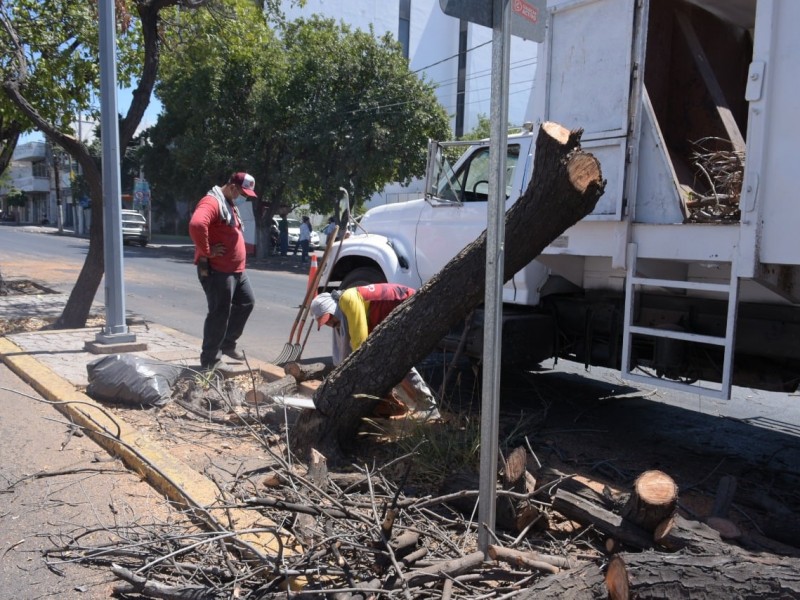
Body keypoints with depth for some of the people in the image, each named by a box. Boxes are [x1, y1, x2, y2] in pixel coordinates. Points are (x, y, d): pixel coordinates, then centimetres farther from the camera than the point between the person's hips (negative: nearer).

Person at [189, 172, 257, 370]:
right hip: (217, 271, -10)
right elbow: (196, 225, -36)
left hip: (236, 269, 10)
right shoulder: (212, 202, -16)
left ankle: (227, 344, 33)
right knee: (219, 314, -4)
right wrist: (207, 251, -26)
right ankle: (209, 359, 8)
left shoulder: (229, 204, 17)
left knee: (246, 302, 20)